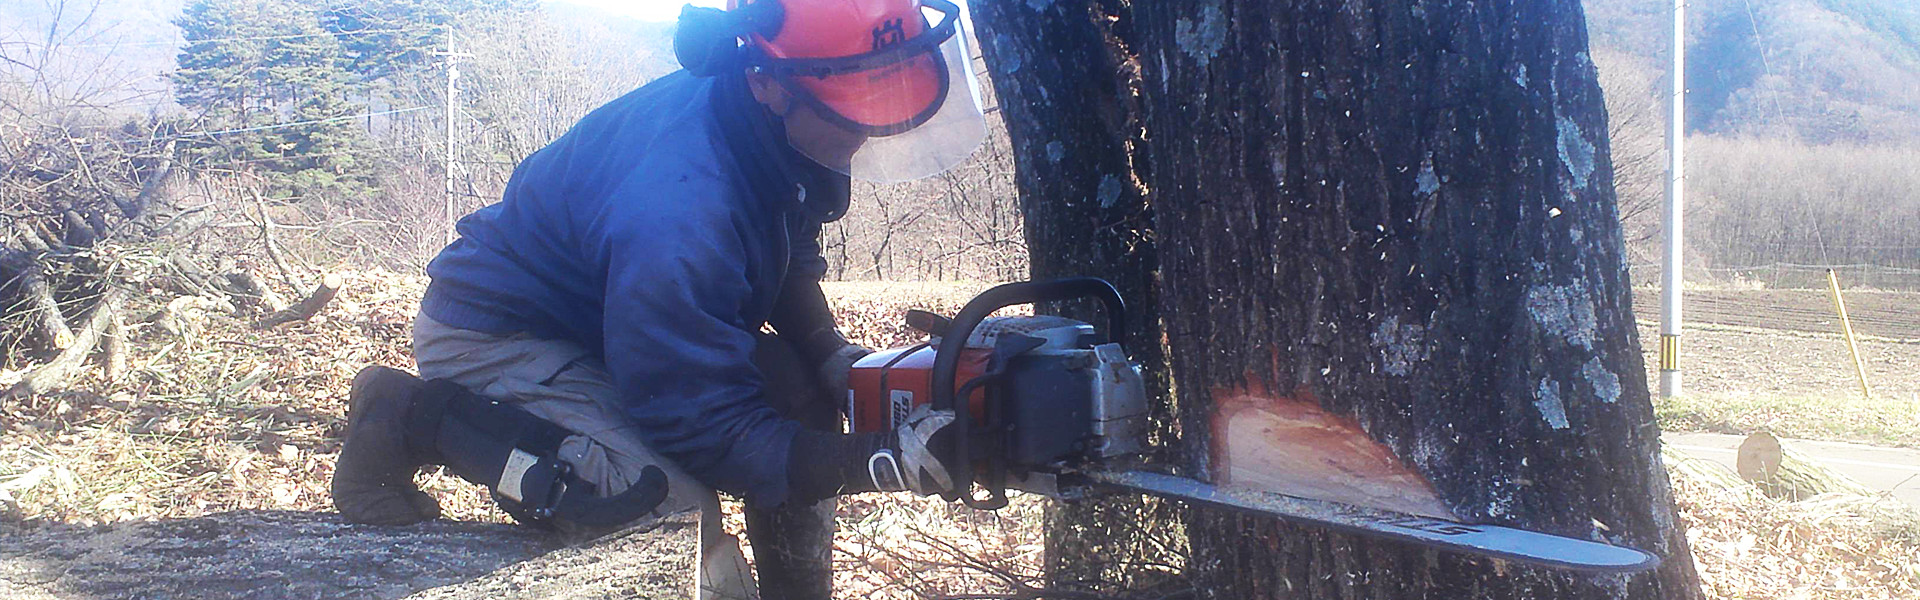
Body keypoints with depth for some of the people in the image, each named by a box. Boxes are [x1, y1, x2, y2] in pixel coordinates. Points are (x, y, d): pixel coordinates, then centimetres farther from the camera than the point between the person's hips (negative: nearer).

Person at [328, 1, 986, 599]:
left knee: (796, 392, -4)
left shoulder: (782, 140, -13)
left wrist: (832, 355, -6)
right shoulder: (682, 203, -39)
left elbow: (789, 257, 10)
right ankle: (412, 417, -11)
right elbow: (710, 425, -32)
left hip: (597, 321, 9)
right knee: (663, 498, -28)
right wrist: (877, 458, -36)